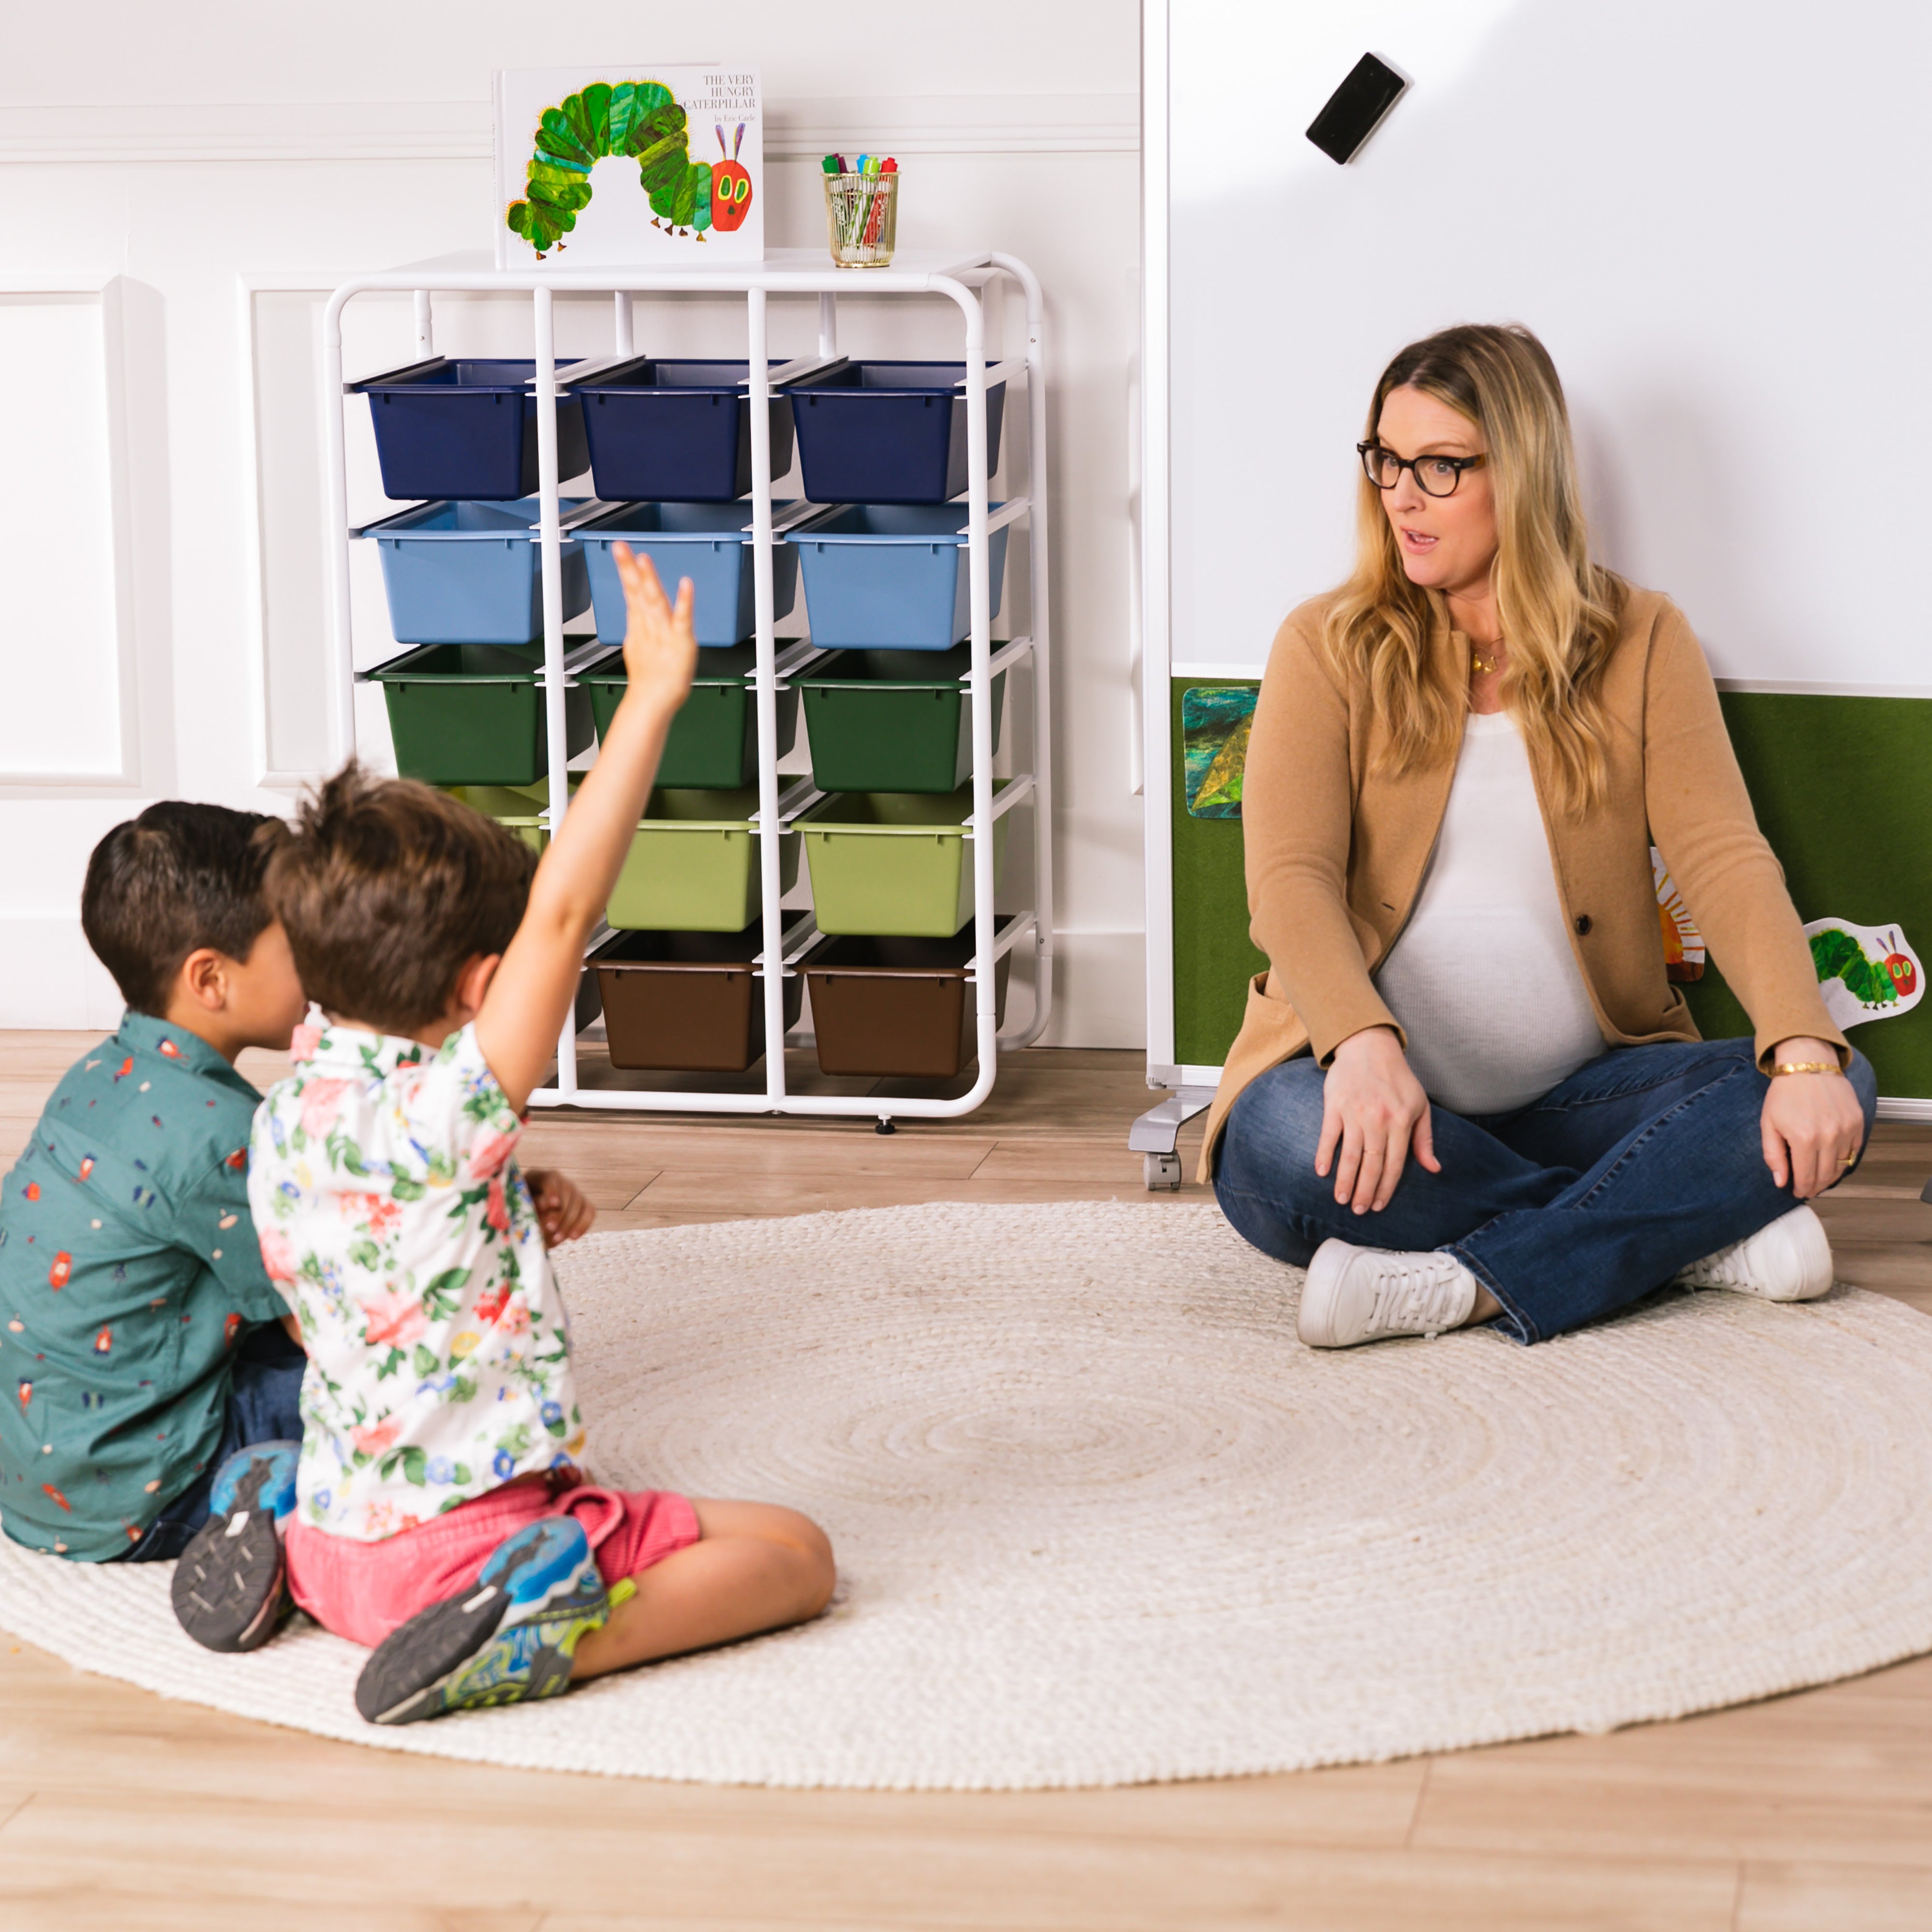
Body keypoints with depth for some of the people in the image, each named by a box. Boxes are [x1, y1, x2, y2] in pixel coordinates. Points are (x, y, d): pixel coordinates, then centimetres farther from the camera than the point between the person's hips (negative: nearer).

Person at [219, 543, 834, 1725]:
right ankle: (554, 1640, -21)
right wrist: (652, 702, -28)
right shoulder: (442, 1120, -22)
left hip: (337, 1531, 8)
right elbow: (563, 912, -29)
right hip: (476, 1535, -8)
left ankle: (288, 1564, 14)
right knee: (795, 1552, 0)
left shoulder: (286, 1117, 2)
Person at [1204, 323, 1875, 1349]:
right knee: (1288, 1138, -37)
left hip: (1576, 1096, 2)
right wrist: (1364, 1044, -32)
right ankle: (1689, 1234, -22)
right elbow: (1289, 879, -11)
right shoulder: (1330, 648, 3)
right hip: (1380, 1101, -1)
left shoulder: (1640, 641, 7)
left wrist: (1805, 1050, -23)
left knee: (1834, 1095, -22)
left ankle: (1465, 1285, -30)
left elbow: (1723, 858, -5)